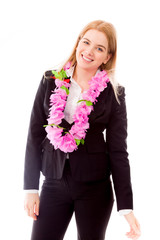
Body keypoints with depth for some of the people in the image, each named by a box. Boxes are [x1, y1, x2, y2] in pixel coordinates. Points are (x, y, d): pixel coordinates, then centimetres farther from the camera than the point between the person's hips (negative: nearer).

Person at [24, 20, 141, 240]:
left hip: (95, 187, -1)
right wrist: (31, 188, 1)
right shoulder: (51, 81, 2)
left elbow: (118, 151, -4)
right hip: (54, 183, 2)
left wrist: (126, 207, -9)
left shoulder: (113, 94, -3)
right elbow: (35, 135, 4)